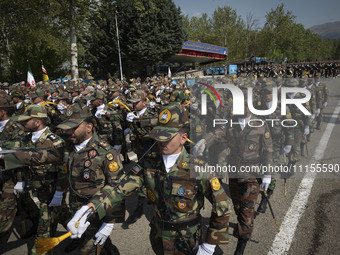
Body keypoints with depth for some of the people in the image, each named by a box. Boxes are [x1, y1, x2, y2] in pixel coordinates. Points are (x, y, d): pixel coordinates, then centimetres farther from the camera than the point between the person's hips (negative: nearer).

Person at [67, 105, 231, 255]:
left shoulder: (198, 169, -23)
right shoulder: (150, 162, -12)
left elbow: (222, 208, -15)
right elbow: (121, 187, -19)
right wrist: (89, 208, -35)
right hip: (158, 239, 4)